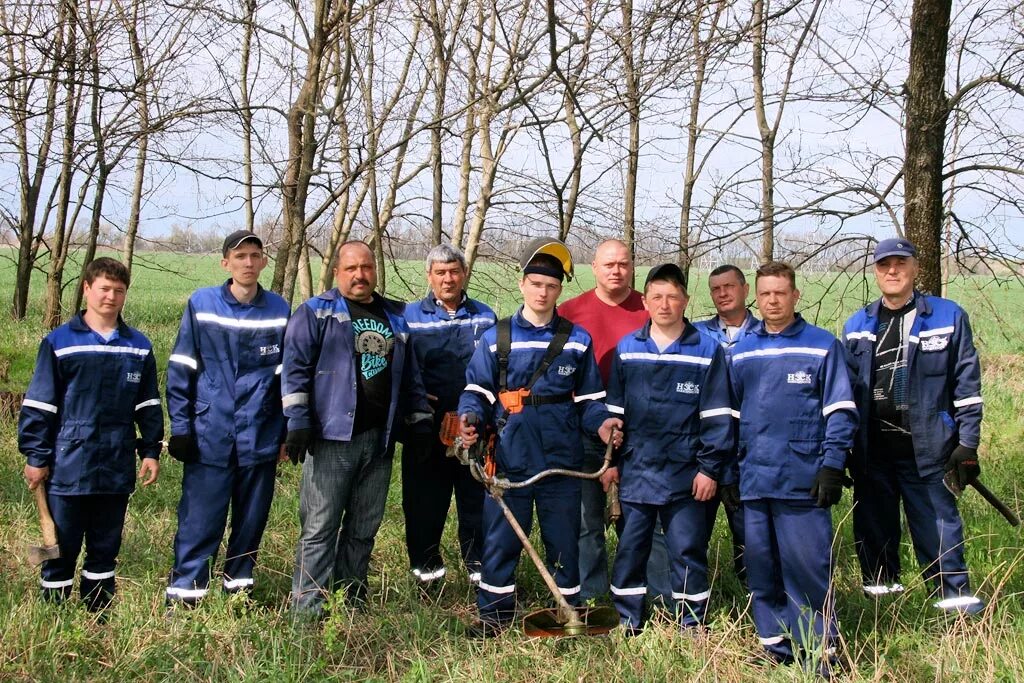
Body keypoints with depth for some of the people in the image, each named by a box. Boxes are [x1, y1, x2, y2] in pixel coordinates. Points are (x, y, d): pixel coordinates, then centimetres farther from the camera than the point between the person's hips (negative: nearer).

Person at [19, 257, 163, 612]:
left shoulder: (139, 347, 8)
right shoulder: (59, 342, -3)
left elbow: (148, 405, 13)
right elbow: (38, 404, -2)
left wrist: (151, 450, 8)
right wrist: (36, 456, -4)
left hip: (117, 468, 3)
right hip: (67, 467, -3)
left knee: (106, 546, 13)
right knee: (62, 546, 5)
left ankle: (100, 613, 24)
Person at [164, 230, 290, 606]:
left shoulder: (279, 311, 3)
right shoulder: (201, 304, -1)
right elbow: (180, 369, 1)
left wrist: (289, 431, 4)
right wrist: (180, 427, -3)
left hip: (260, 438, 2)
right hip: (209, 437, -2)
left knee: (252, 518, 11)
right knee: (199, 521, -1)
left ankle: (239, 584, 27)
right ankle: (183, 595, 9)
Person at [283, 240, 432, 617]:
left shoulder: (394, 317, 18)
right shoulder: (316, 312, 1)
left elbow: (410, 377, 22)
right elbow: (295, 368, -6)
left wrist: (420, 423, 18)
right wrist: (298, 421, -15)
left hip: (379, 440, 5)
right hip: (332, 437, -5)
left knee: (364, 528, 12)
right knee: (320, 526, -5)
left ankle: (352, 599, 23)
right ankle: (307, 610, 0)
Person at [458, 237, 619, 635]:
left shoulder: (577, 340, 6)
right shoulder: (496, 338, 4)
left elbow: (589, 399, 9)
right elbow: (477, 390, 3)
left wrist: (601, 424, -10)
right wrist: (470, 418, -17)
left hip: (562, 460, 1)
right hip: (510, 459, 0)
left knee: (563, 539, 10)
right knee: (500, 538, 6)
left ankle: (569, 611, 25)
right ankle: (495, 612, 21)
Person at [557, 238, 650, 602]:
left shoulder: (651, 311, 2)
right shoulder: (570, 312, 2)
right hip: (586, 431, 1)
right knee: (586, 518, 9)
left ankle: (669, 596, 15)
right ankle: (588, 596, 21)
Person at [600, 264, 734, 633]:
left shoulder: (707, 350, -2)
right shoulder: (626, 348, 7)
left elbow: (717, 416, -2)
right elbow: (613, 409, 11)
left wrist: (709, 467, -6)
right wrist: (610, 460, 8)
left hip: (685, 474, -3)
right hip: (635, 470, 3)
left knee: (688, 550, 4)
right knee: (630, 546, 10)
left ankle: (692, 626, 18)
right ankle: (627, 622, 22)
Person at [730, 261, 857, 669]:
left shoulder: (822, 346, 1)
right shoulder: (742, 352, 13)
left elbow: (840, 412, -1)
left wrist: (832, 466, -9)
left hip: (803, 479, -4)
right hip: (754, 479, 5)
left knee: (807, 564, -3)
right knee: (761, 567, 9)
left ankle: (819, 650, 8)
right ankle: (775, 646, 21)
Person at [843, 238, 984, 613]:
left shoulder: (948, 317, 0)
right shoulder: (857, 325, 10)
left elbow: (967, 385, 0)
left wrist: (967, 444, -5)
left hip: (925, 447, -3)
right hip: (871, 450, 4)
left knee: (937, 523, -3)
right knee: (873, 525, 11)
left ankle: (956, 596, 7)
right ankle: (880, 588, 24)